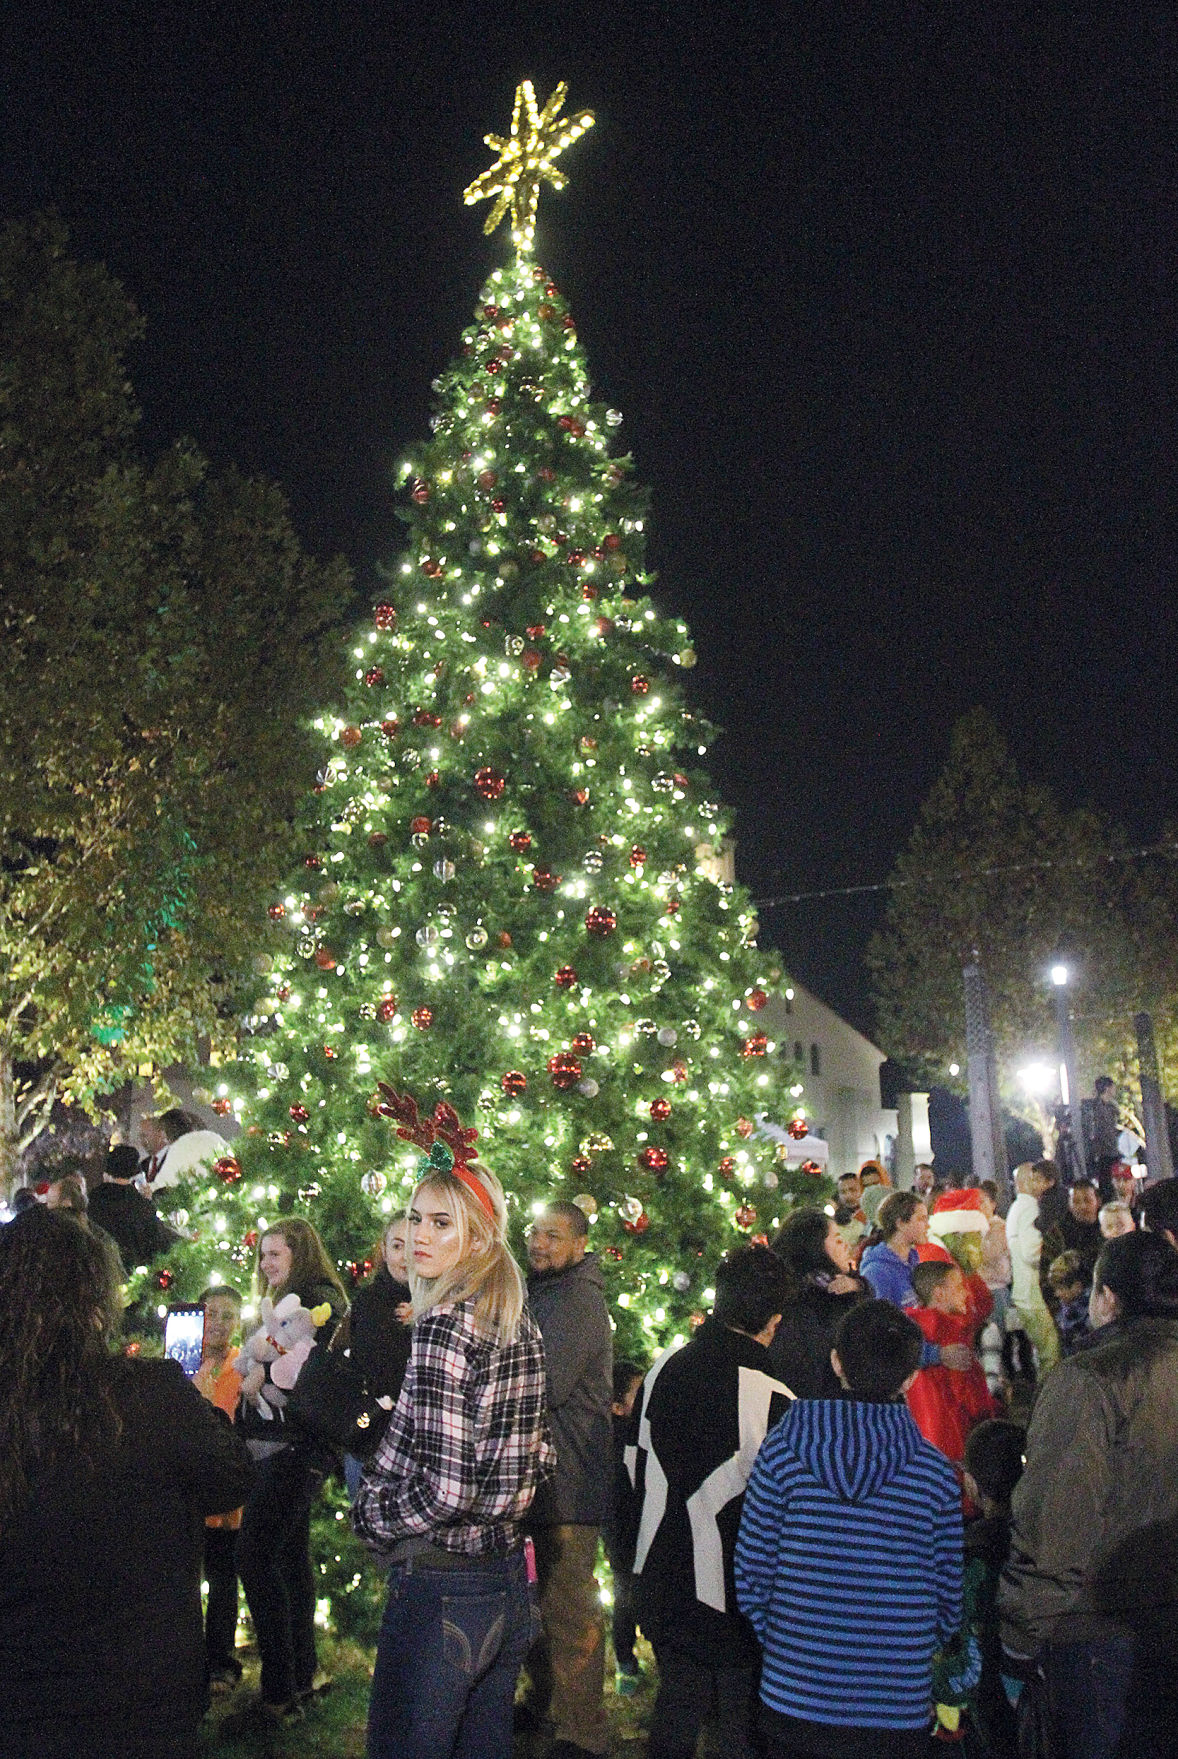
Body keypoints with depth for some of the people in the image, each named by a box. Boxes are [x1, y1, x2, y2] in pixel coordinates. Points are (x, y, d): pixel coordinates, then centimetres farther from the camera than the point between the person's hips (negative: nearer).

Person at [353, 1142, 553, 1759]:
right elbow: (539, 1457, 13)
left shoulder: (443, 1325, -19)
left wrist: (369, 1517, -6)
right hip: (509, 1577, 8)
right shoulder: (523, 1326, 5)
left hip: (441, 1587, -8)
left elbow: (445, 1489, -22)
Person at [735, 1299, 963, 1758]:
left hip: (794, 1699, 0)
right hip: (898, 1711, 0)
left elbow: (752, 1575, -5)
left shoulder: (783, 1449, -9)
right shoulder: (936, 1472, -7)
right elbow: (949, 1602, 0)